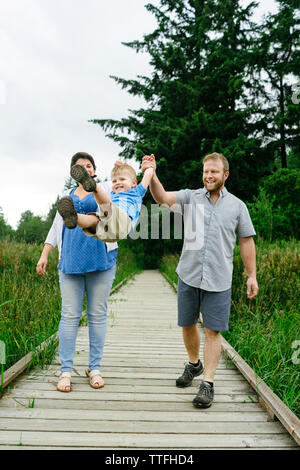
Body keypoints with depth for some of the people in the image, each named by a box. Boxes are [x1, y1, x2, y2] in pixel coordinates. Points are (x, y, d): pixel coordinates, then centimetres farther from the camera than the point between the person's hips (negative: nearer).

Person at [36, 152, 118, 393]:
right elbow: (56, 228, 20)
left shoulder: (107, 189, 12)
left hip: (101, 260, -2)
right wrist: (44, 255, 14)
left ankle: (95, 368, 13)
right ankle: (66, 370, 7)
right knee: (70, 316, -1)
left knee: (98, 315, 3)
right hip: (71, 262, 2)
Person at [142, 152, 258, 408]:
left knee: (213, 331, 0)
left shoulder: (237, 206, 5)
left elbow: (246, 242, 8)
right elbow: (163, 197, -13)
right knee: (188, 324, 14)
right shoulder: (190, 197, 3)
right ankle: (194, 364, 39)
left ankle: (208, 383, 10)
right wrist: (151, 175, -30)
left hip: (218, 280, -1)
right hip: (189, 276, 2)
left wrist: (252, 275, 5)